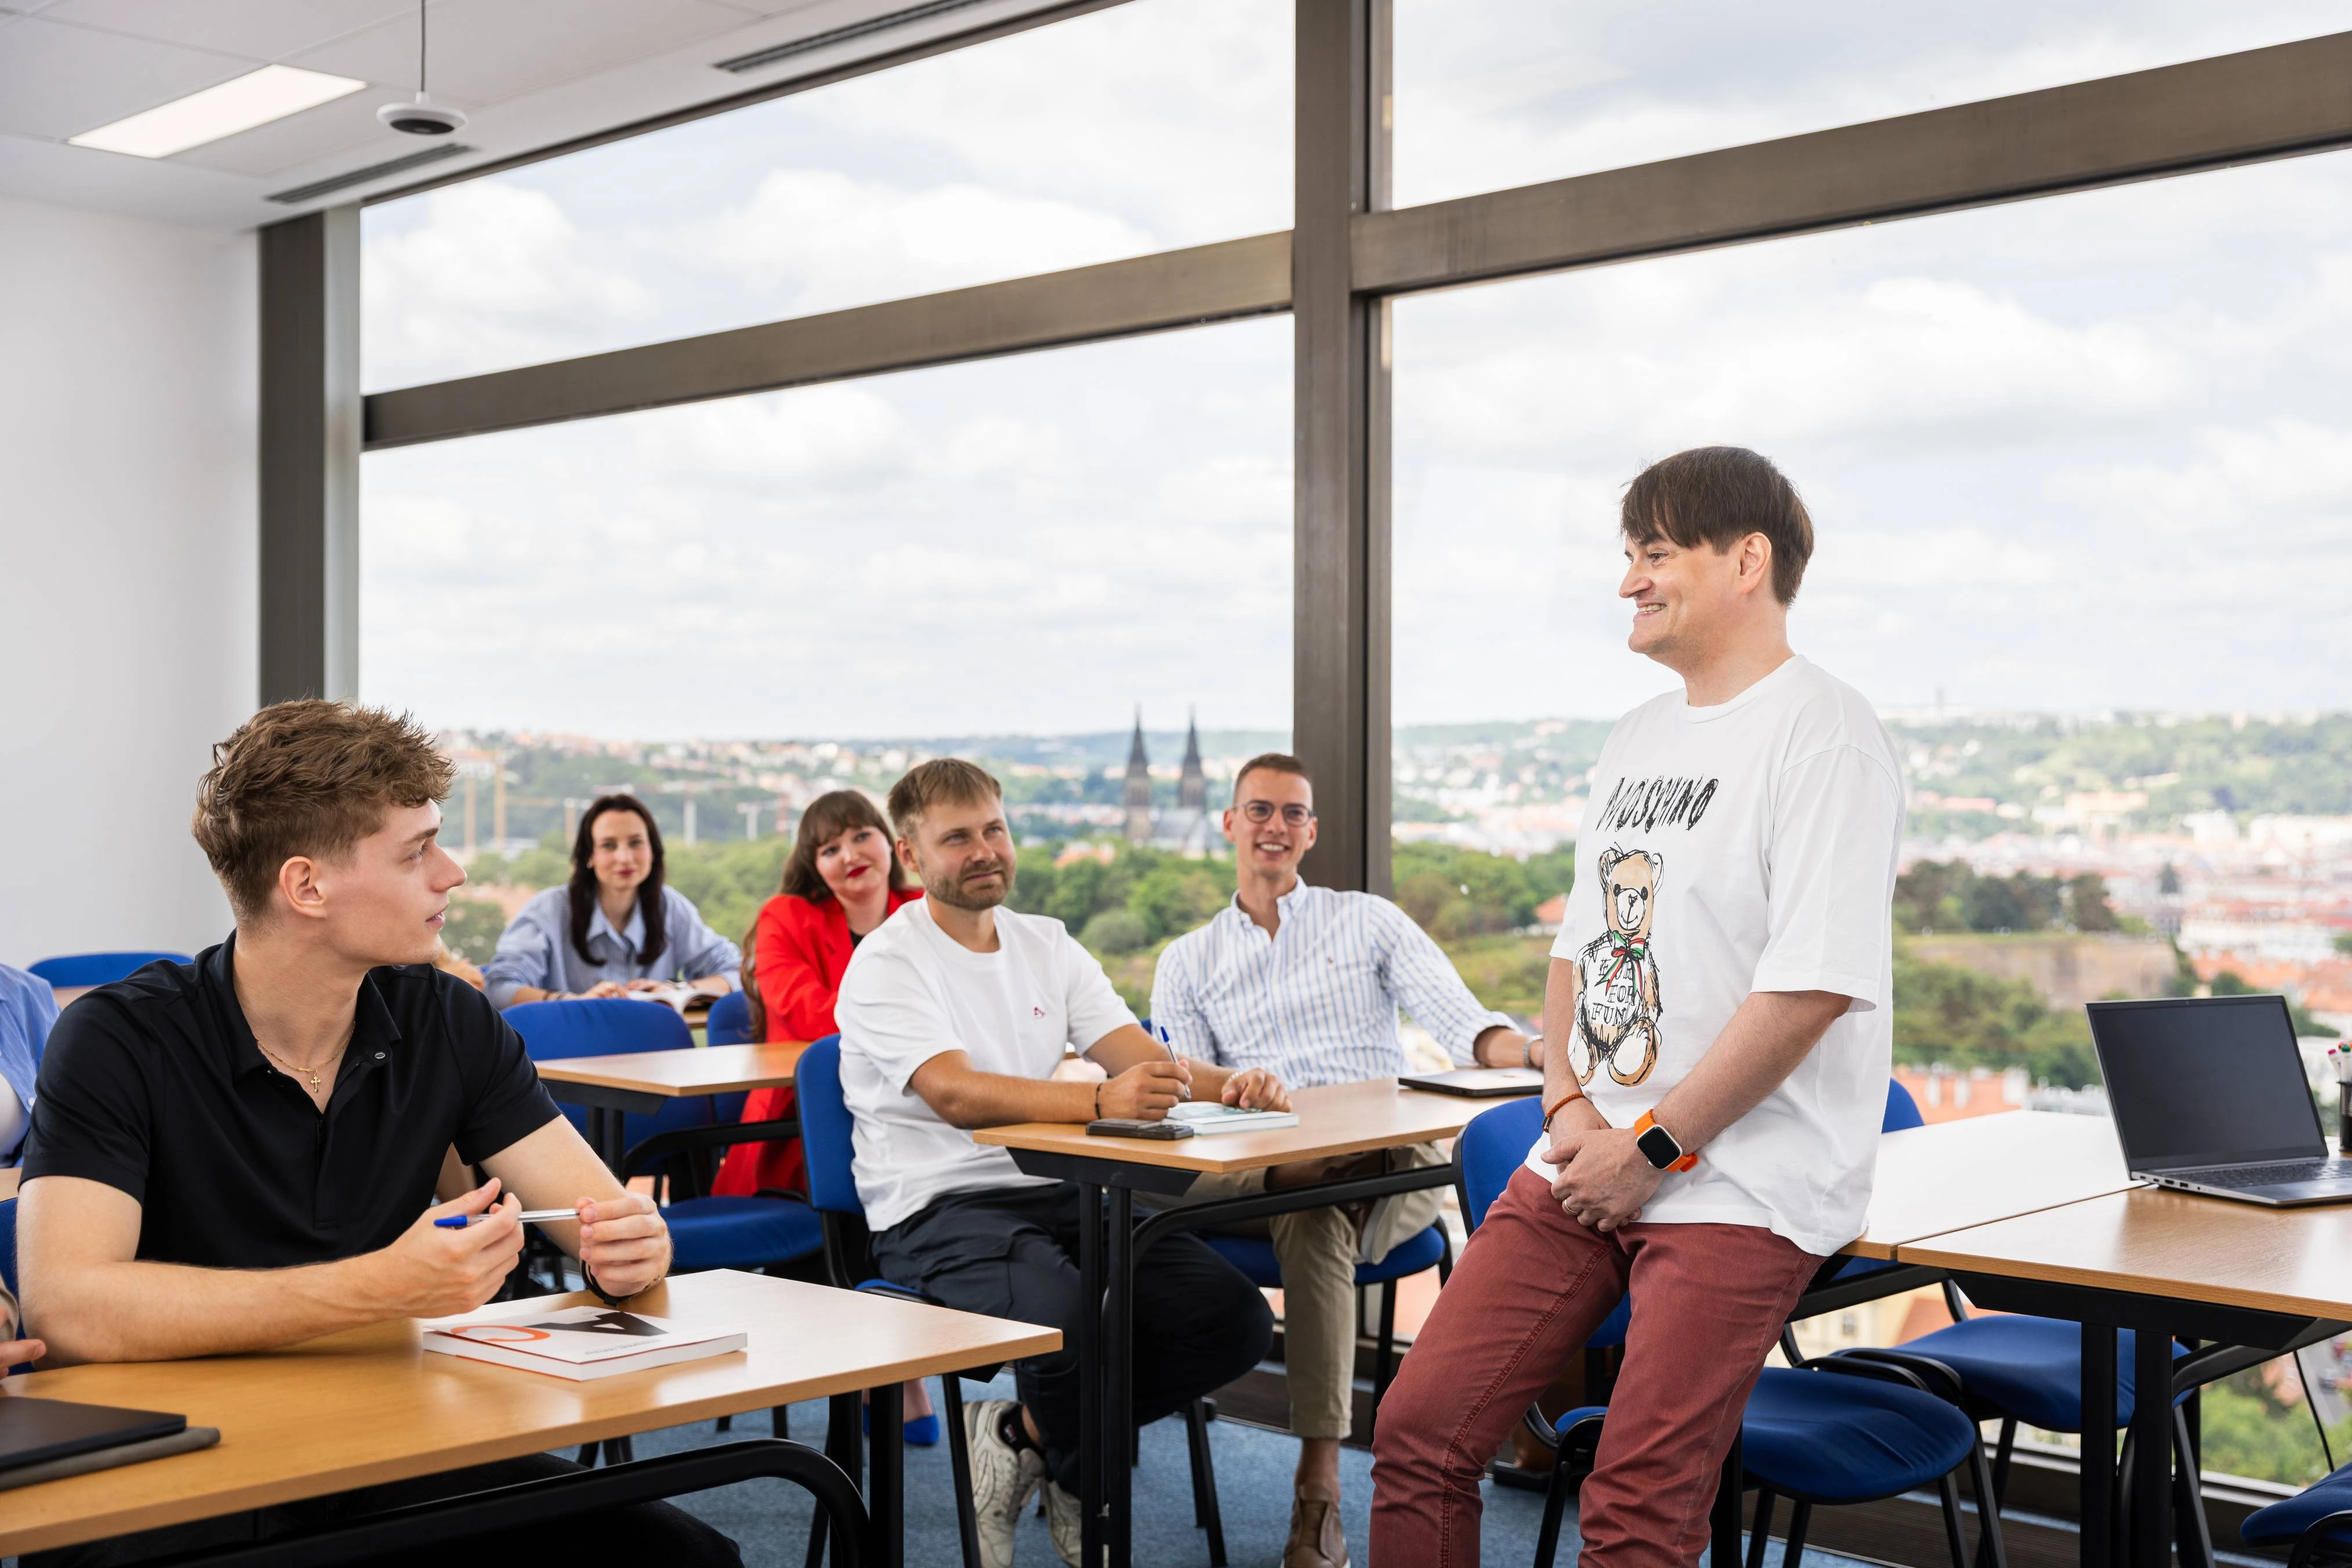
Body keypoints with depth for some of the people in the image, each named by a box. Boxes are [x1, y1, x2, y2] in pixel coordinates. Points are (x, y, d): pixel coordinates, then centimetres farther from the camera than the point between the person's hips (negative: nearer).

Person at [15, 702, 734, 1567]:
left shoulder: (449, 1023, 4)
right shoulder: (120, 1041, -10)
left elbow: (602, 1216, 5)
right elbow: (64, 1305, -25)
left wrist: (626, 1246, -21)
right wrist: (381, 1286, -32)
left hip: (386, 1450, 4)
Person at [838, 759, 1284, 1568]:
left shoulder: (1048, 946, 15)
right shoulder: (885, 965, -6)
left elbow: (1139, 1056, 4)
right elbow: (956, 1095, -23)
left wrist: (1225, 1083, -19)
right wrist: (1102, 1100, -38)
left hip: (1059, 1192, 6)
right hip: (937, 1210, -6)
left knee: (1234, 1318, -13)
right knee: (1071, 1326, -34)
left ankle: (1027, 1438, 5)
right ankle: (1078, 1474, 2)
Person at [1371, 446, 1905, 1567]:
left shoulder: (1821, 732, -10)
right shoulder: (1635, 739, 17)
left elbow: (1812, 984, -18)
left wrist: (1652, 1147, -15)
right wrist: (1569, 1104, 2)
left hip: (1739, 1185, -7)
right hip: (1584, 1163, 8)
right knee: (1418, 1432, 1)